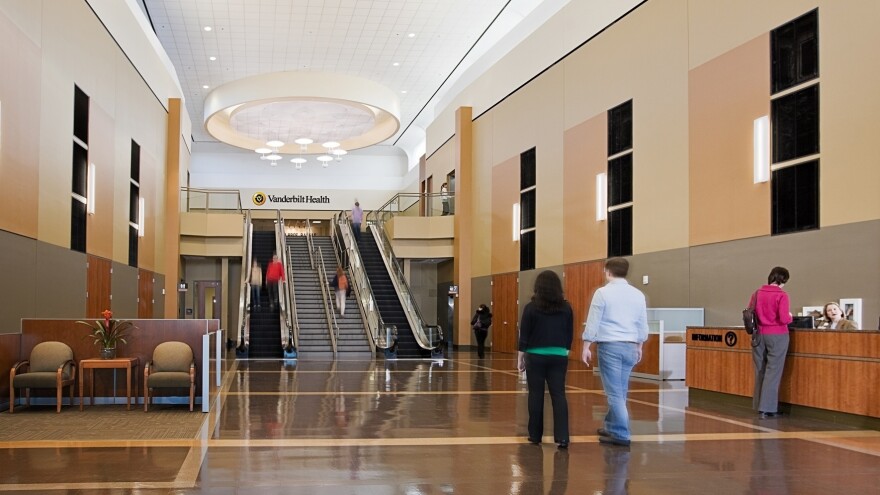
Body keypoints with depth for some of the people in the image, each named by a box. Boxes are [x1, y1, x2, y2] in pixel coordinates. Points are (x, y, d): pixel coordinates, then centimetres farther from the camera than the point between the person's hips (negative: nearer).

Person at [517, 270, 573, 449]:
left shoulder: (531, 307, -6)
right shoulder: (566, 308, 2)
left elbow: (524, 335, -4)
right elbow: (570, 334, 8)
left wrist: (520, 357, 5)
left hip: (535, 356, -2)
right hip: (559, 357, 2)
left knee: (536, 395, 6)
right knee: (559, 395, 1)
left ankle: (535, 435, 13)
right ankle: (562, 437, -8)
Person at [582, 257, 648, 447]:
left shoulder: (603, 292, -6)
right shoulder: (638, 294, 8)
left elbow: (593, 322, -7)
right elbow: (643, 324, 13)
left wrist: (586, 347, -1)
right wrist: (639, 347, 25)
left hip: (610, 346, -5)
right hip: (630, 347, 5)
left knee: (615, 392, -3)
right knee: (620, 391, 16)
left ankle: (621, 435, -4)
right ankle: (611, 428, 26)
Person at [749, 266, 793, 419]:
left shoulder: (757, 293, 4)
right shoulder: (782, 295, -11)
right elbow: (784, 319, -17)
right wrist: (790, 317, 4)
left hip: (759, 335, 5)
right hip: (776, 336, -5)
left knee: (760, 371, 13)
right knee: (773, 372, -1)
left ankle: (760, 406, 17)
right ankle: (767, 409, -4)